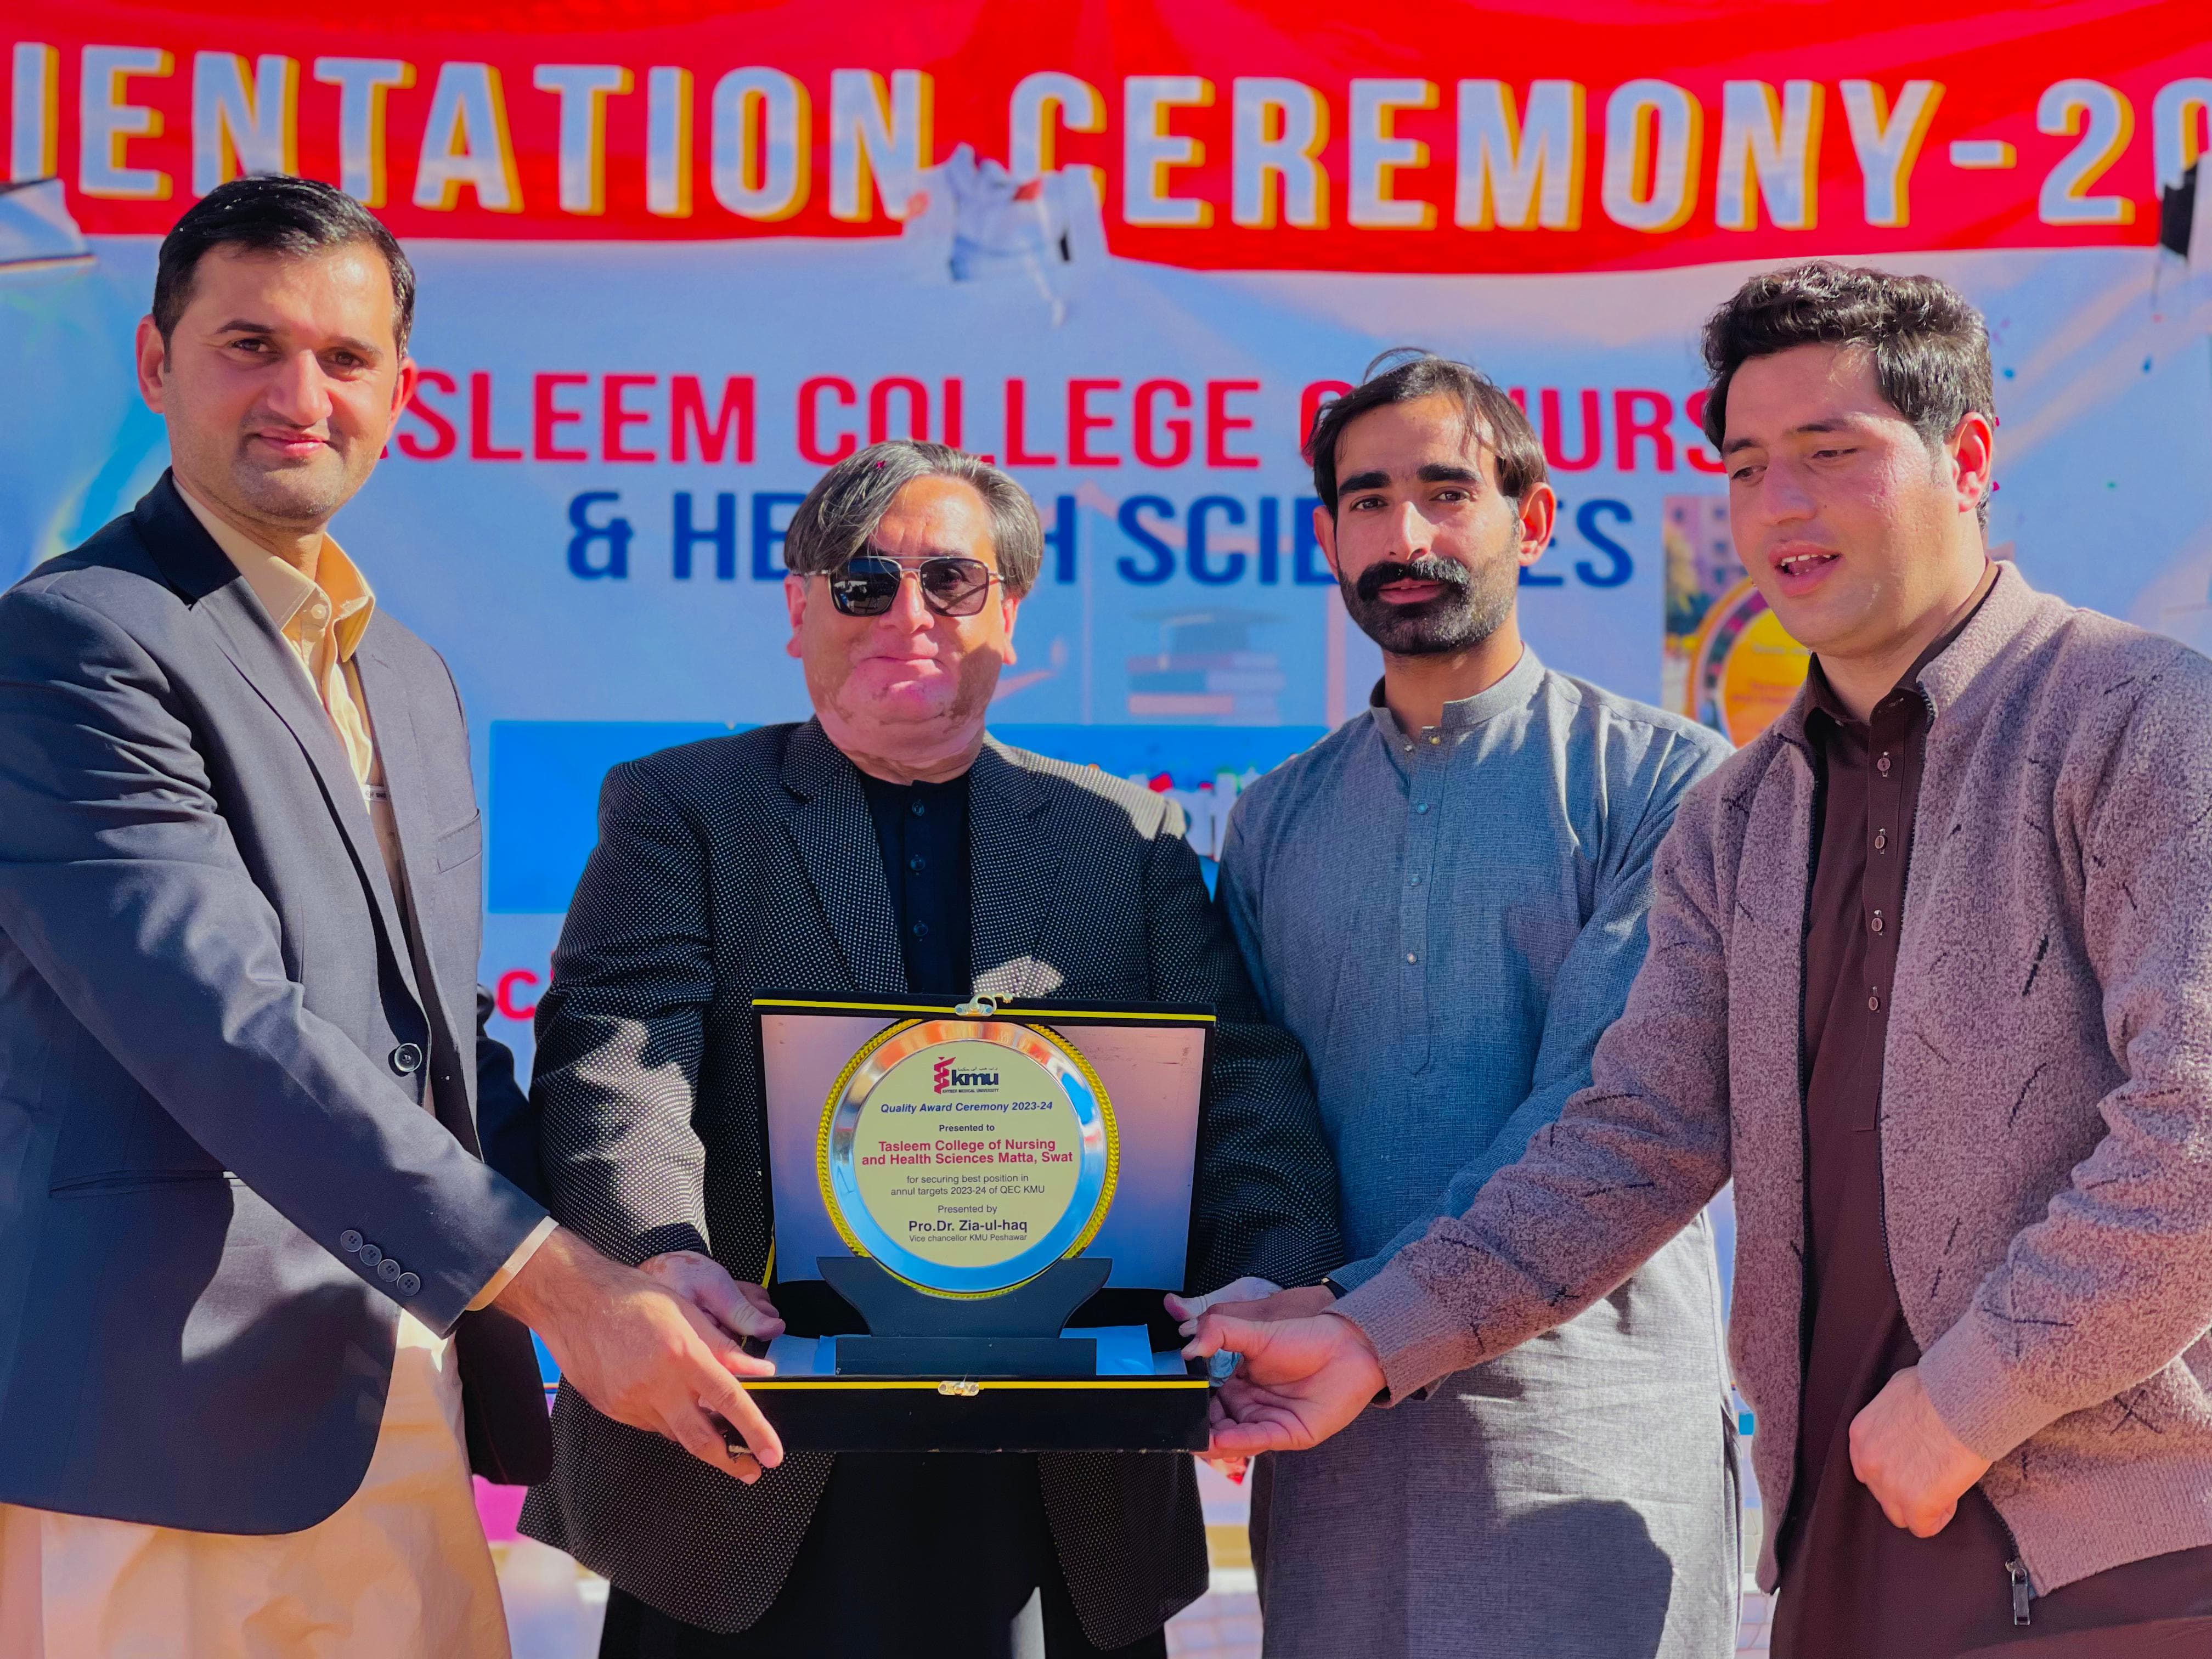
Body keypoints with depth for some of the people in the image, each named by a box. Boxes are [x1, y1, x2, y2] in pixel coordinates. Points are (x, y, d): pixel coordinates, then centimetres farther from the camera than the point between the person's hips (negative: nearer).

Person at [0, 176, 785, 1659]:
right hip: (182, 1419, -7)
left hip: (408, 1412, 7)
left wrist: (627, 1274, 6)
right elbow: (229, 1032, -20)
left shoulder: (413, 677, 18)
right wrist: (556, 1282, -22)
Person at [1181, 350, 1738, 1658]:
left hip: (1591, 1401, -3)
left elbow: (1608, 1106, -11)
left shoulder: (1666, 782, -1)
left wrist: (1373, 1305, -18)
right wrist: (1242, 1322, -6)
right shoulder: (1274, 820, 14)